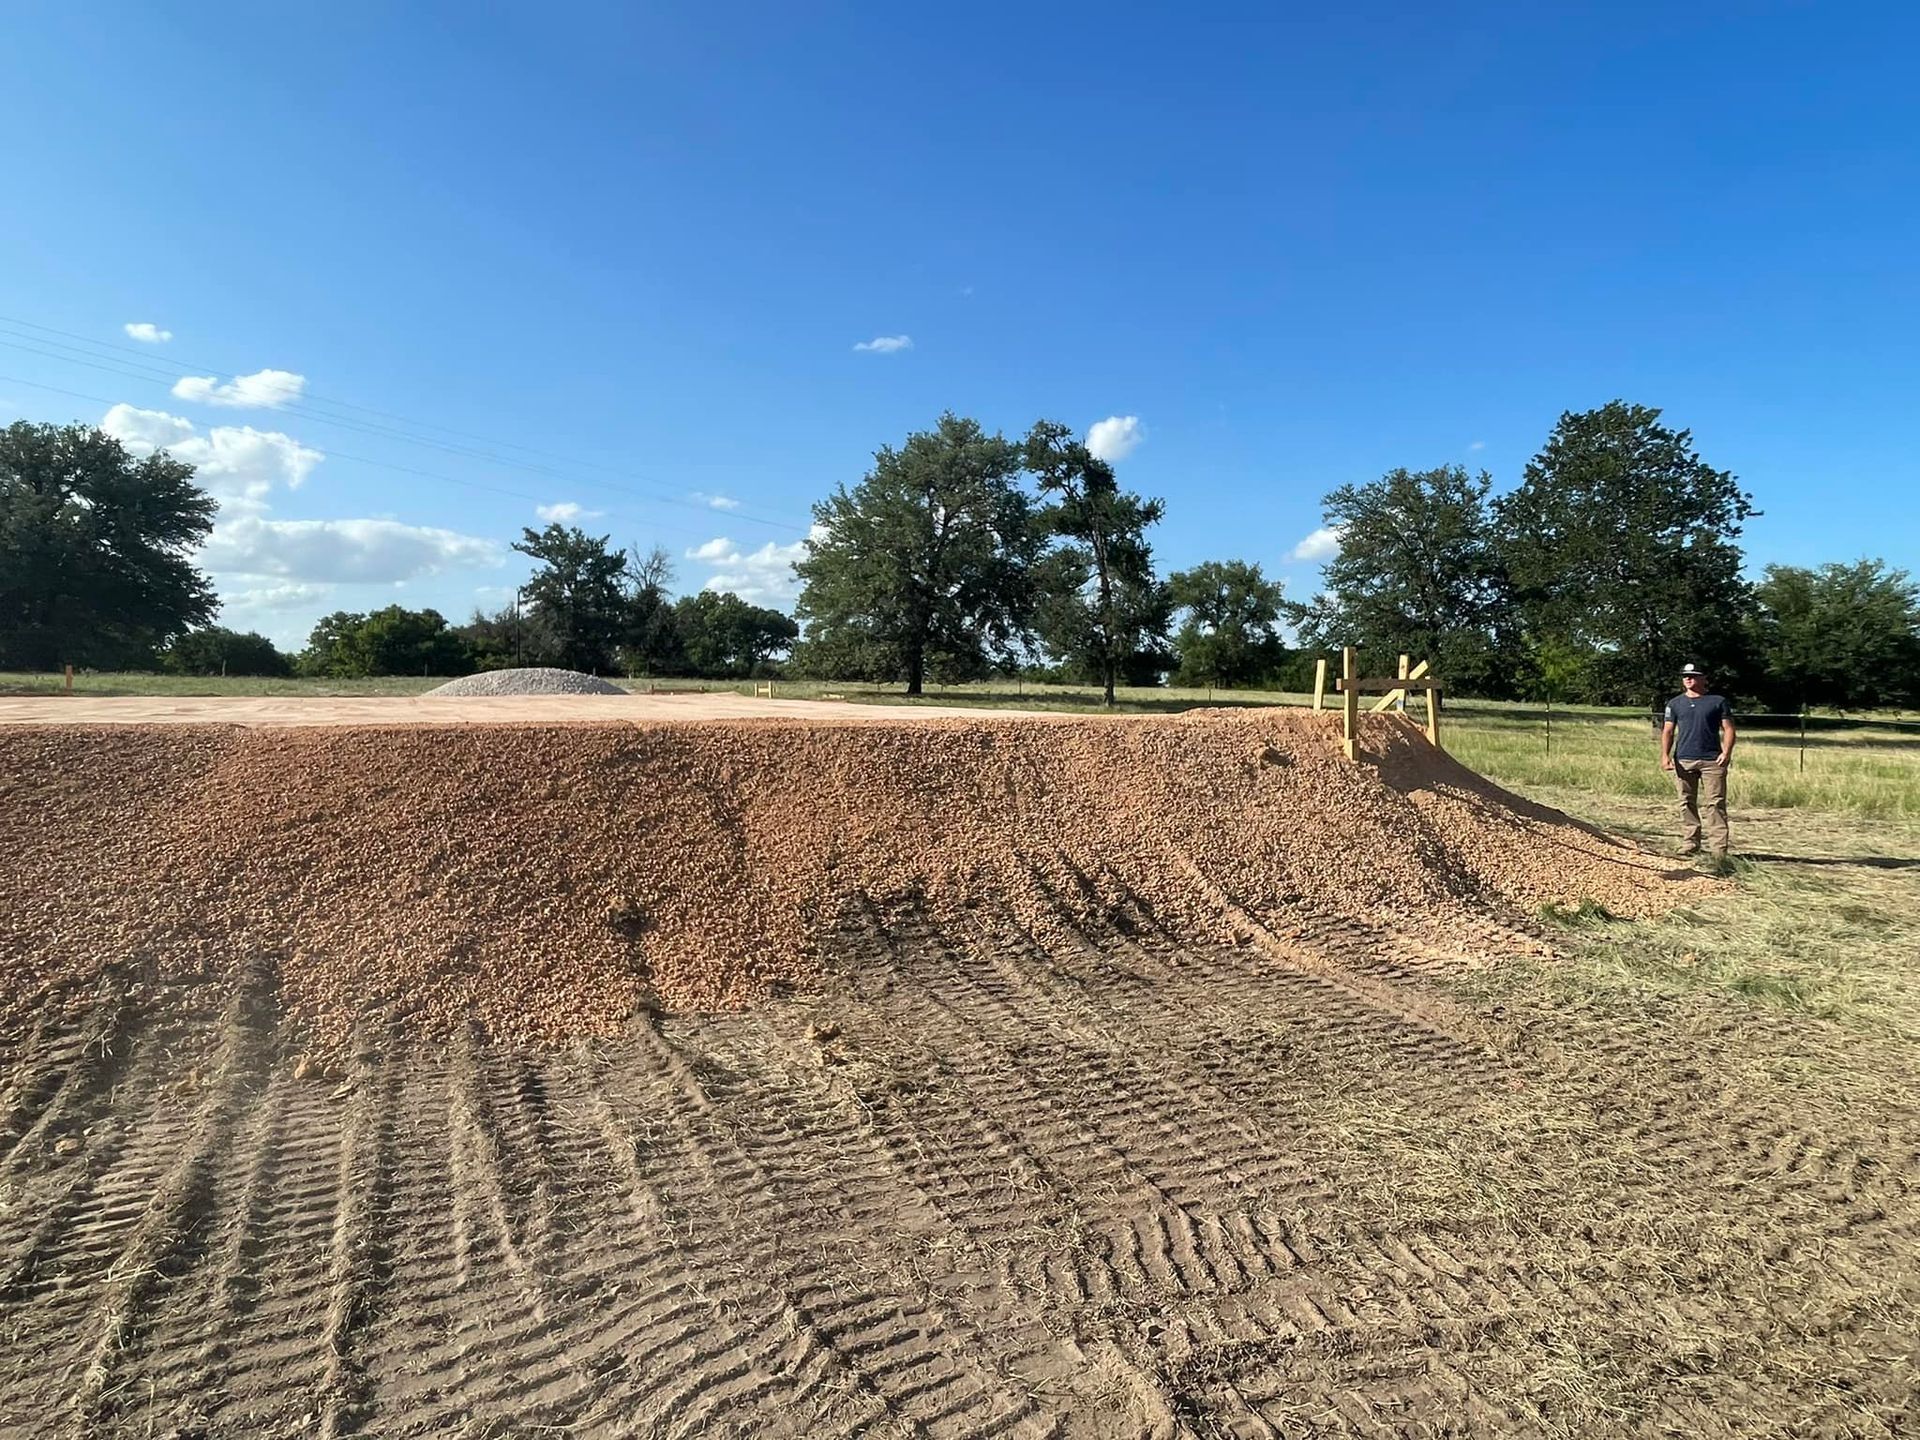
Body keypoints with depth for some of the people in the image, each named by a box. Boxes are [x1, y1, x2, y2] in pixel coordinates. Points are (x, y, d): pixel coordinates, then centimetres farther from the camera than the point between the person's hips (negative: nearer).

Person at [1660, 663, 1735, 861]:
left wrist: (1727, 752, -10)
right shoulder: (1675, 703, 12)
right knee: (1687, 803, 6)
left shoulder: (1718, 701, 7)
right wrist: (1665, 755, -3)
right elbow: (1668, 731, 10)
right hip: (1683, 761, 2)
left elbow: (1728, 729, 5)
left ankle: (1718, 849, -7)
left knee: (1715, 803, -6)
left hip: (1712, 761, -2)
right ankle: (1691, 843, 14)